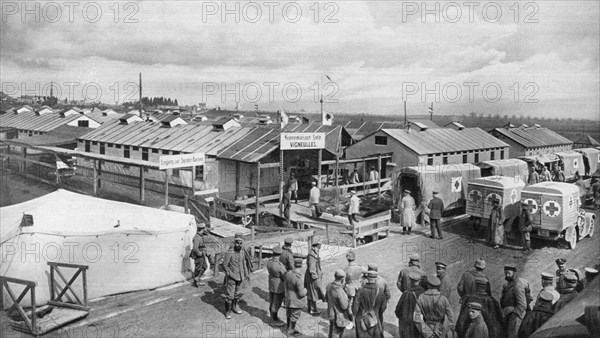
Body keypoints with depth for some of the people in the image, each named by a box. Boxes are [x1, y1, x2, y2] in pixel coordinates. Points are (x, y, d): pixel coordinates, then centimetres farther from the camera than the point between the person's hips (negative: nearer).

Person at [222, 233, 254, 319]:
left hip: (240, 277, 6)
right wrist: (230, 274, -16)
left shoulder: (243, 251, -4)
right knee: (230, 295, 0)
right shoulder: (230, 253, -20)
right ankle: (227, 311, 15)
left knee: (238, 293, 20)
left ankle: (234, 307, 39)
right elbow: (224, 264, -15)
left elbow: (248, 260, 13)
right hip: (231, 278, -6)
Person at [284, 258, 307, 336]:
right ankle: (291, 330, 27)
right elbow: (301, 293, -25)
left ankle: (288, 327, 43)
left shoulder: (288, 273, -10)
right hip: (296, 301, -7)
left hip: (288, 299, 7)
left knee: (289, 313, 25)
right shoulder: (298, 279, -32)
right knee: (295, 315, 13)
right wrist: (305, 290, -3)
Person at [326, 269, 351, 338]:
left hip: (330, 313, 7)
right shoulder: (340, 291, -33)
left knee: (332, 331, 26)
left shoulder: (329, 286, -9)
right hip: (338, 316, -7)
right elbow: (344, 306, -25)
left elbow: (327, 298, 7)